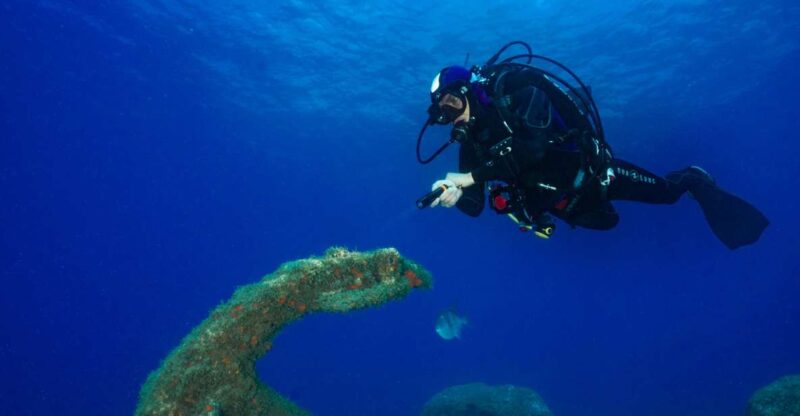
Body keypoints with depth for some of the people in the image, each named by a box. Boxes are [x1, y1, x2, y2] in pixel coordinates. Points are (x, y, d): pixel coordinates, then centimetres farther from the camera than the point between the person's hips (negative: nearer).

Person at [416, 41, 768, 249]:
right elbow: (476, 205, -12)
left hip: (583, 167, -5)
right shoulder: (471, 142, -10)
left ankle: (694, 179, 41)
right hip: (552, 197, 6)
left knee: (663, 192, 9)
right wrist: (455, 195, -35)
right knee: (606, 220, 28)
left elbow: (533, 148, -42)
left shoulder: (516, 90, -26)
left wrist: (471, 176, -43)